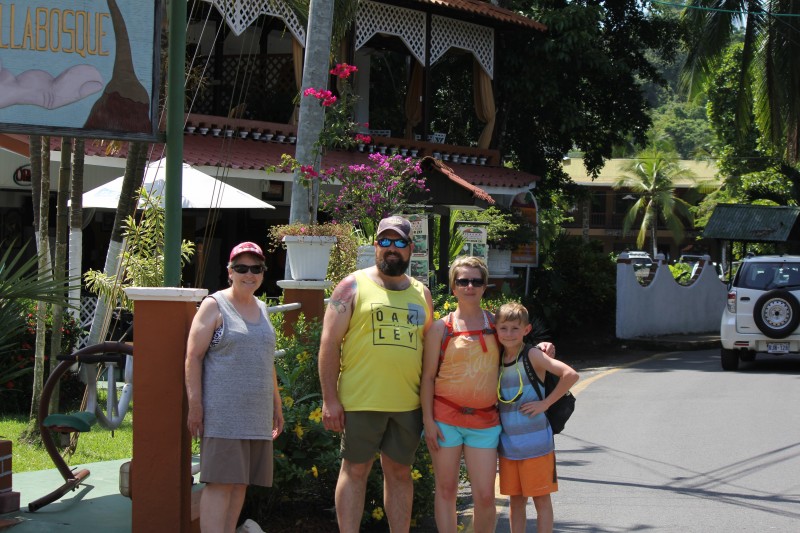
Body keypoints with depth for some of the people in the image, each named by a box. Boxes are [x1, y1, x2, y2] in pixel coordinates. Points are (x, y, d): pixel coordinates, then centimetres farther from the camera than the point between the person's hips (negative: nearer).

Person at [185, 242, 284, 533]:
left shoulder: (261, 309, 18)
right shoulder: (214, 306, -2)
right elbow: (193, 357, -8)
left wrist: (277, 405, 24)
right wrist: (195, 405, -15)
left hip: (256, 415, 7)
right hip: (223, 414, -7)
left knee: (241, 482, 6)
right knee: (220, 482, -11)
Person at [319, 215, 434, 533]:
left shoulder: (421, 294, 14)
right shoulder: (353, 286, 1)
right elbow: (330, 343, -4)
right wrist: (330, 399, -11)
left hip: (408, 403, 4)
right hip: (361, 401, -4)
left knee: (400, 472, 10)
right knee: (355, 470, 1)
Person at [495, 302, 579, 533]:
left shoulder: (533, 356, -11)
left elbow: (570, 375, -21)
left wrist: (545, 403, -18)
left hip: (535, 442, -5)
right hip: (508, 443, 6)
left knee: (541, 497, 1)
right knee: (515, 499, 12)